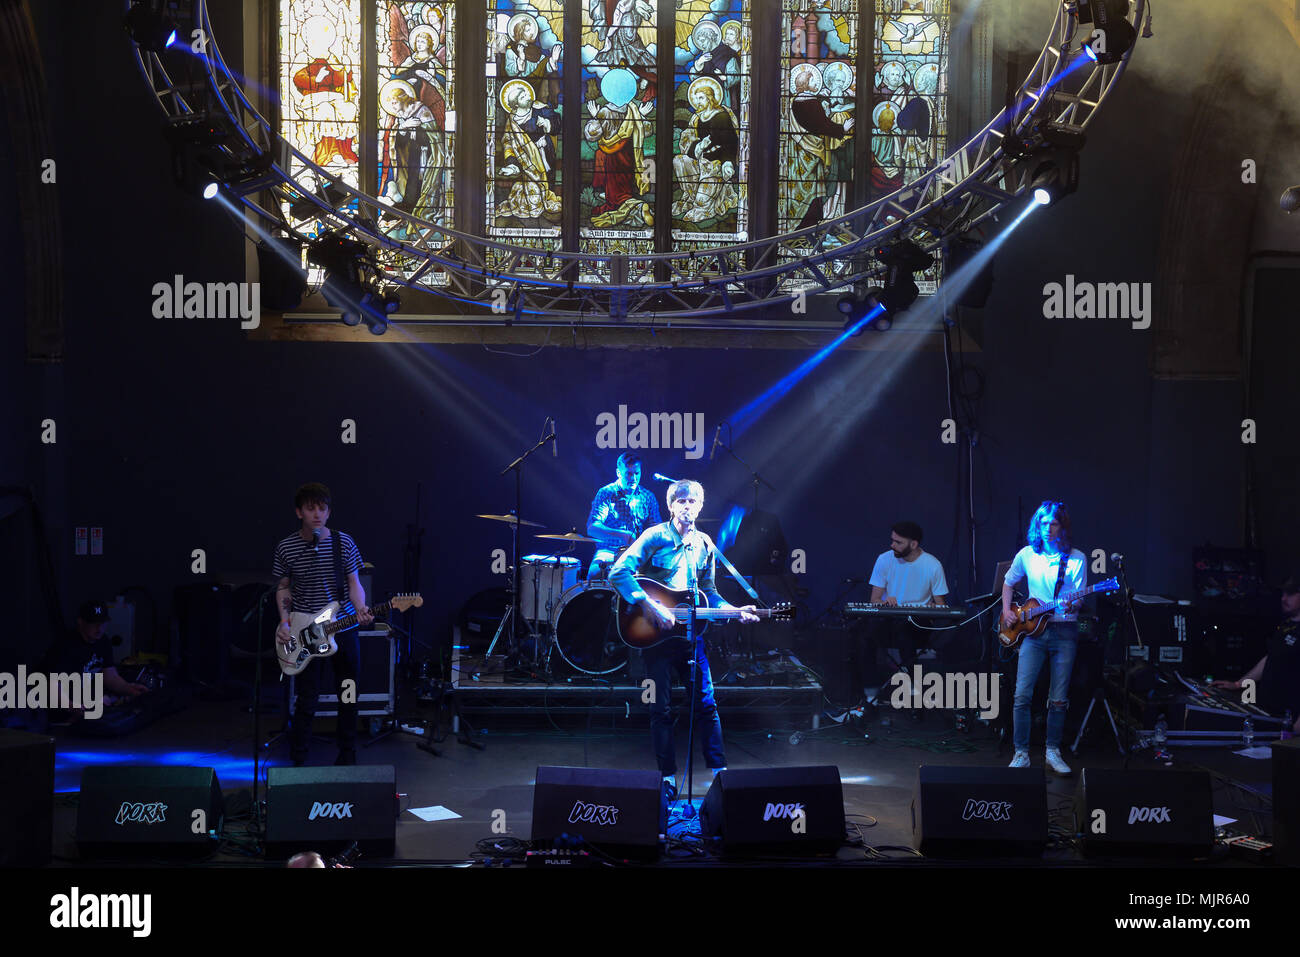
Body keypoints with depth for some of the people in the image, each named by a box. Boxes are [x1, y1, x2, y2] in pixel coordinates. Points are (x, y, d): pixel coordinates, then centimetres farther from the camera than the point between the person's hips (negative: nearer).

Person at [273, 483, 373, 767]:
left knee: (348, 696, 8)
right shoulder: (286, 548, -2)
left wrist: (360, 610, -15)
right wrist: (284, 622, -5)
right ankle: (298, 761, 12)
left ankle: (347, 757, 23)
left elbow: (354, 583, 3)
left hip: (343, 627, 1)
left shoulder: (343, 543, -1)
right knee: (307, 700, -3)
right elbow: (283, 588, 8)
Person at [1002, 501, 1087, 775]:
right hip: (1033, 630, 1)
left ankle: (1053, 752, 17)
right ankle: (1021, 754, 3)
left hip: (1064, 631, -1)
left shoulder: (1076, 559, 0)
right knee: (1022, 695, -7)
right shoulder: (1027, 555, 6)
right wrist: (1007, 611, 7)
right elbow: (1008, 583, 21)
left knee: (1058, 699, 2)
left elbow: (1078, 598, -3)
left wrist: (1072, 607, -26)